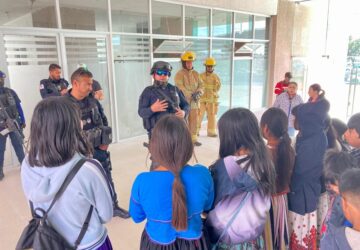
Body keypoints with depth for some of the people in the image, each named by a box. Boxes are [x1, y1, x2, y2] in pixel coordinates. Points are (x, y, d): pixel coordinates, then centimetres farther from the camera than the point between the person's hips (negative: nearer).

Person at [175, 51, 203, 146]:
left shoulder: (196, 74, 11)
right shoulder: (179, 74, -7)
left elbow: (201, 86, 7)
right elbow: (180, 87, -17)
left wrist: (198, 93, -15)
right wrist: (191, 95, -24)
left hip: (194, 101, 6)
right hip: (183, 101, -5)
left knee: (194, 120, 8)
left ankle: (193, 138, 18)